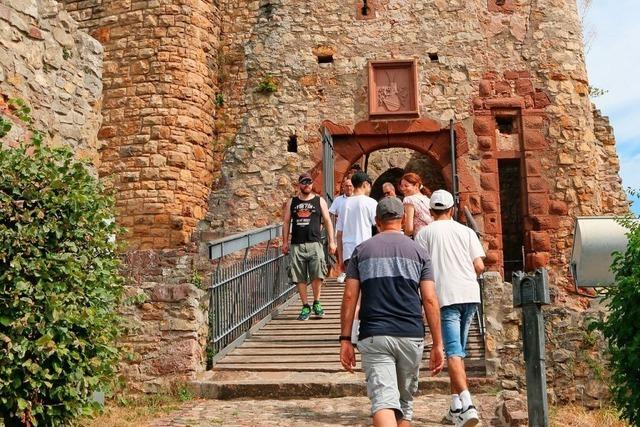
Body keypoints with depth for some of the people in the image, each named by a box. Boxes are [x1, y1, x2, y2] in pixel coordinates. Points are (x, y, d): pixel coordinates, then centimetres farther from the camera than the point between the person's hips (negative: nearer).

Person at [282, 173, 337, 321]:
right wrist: (285, 242, 6)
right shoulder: (291, 202, 12)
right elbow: (286, 222, 13)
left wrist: (331, 241, 1)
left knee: (317, 275, -10)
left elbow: (327, 221, 8)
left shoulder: (319, 201, 8)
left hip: (315, 243, -1)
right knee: (300, 278, 2)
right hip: (296, 245, 2)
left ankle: (316, 303, 10)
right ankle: (305, 307, 12)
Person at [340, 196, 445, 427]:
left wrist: (345, 339, 4)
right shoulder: (418, 252, 7)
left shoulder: (361, 250, 6)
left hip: (374, 336, -1)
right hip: (411, 336, 2)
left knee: (383, 401, -7)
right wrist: (438, 344, 4)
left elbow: (349, 297, 1)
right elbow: (430, 300, 0)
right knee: (405, 401, 19)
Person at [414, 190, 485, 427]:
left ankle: (466, 403, -23)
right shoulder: (466, 231, 11)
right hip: (470, 293, 4)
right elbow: (479, 267, 4)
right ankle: (455, 406, 21)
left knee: (453, 352, -7)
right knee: (458, 350, 15)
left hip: (445, 296, -4)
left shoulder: (425, 233, 4)